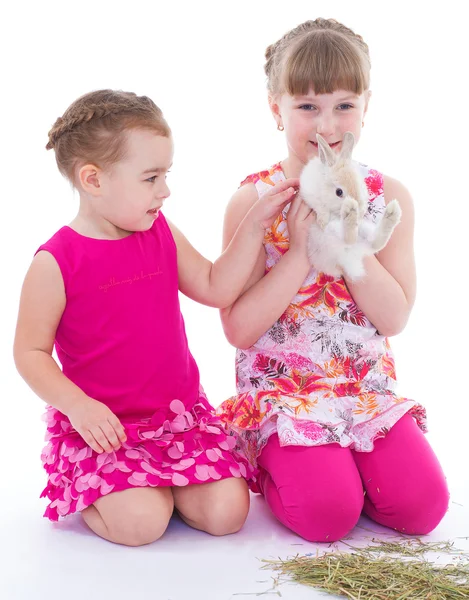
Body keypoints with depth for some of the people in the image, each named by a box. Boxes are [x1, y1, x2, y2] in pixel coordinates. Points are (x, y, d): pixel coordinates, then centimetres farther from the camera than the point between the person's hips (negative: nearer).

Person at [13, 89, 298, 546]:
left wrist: (255, 224, -2)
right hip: (103, 425, -4)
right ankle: (88, 491, 11)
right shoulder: (56, 263, -14)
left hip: (180, 411, 5)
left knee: (226, 512, -10)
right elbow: (29, 351, -9)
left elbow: (216, 289, 5)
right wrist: (76, 404, -22)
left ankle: (161, 481, 17)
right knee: (141, 523, -21)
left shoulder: (161, 234, 3)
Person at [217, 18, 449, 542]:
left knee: (421, 506, -12)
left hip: (368, 388, 3)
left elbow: (395, 318, -7)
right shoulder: (253, 200, -8)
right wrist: (302, 250, -22)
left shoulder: (388, 197, -1)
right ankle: (265, 460, 11)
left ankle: (337, 456, 15)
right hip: (282, 390, -3)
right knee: (329, 513, -19)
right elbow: (239, 329, -13)